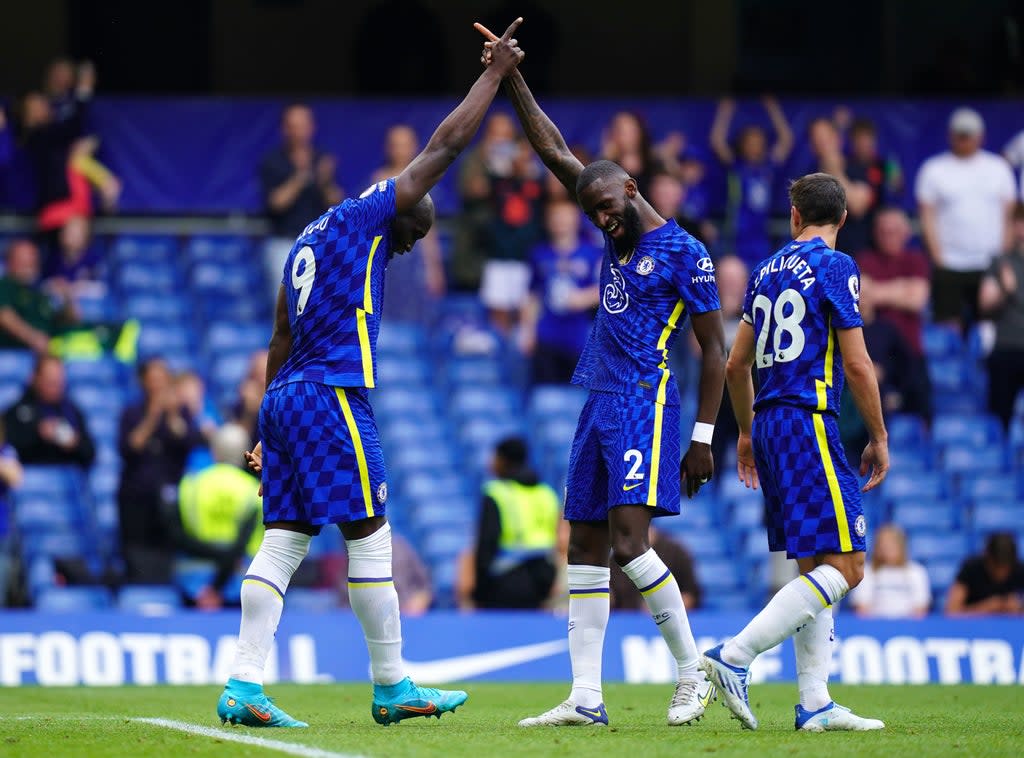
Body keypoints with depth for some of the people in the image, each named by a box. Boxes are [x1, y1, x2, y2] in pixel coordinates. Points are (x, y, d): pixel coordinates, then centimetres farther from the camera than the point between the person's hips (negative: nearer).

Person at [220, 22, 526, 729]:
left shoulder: (309, 242, 23)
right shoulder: (365, 219, 0)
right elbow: (444, 146, 0)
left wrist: (271, 427, 27)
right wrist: (495, 73, 8)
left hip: (285, 397, 9)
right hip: (332, 397, -9)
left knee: (285, 541, 3)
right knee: (370, 535, -2)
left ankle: (243, 685, -6)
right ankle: (394, 686, 2)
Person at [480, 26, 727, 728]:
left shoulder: (684, 253, -7)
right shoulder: (620, 234, 14)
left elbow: (714, 350, -6)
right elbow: (555, 152, 16)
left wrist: (704, 438, -11)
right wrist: (513, 81, 12)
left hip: (647, 405, -8)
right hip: (599, 404, 8)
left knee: (629, 542, -17)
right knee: (586, 549, 4)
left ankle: (694, 673, -7)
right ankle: (586, 697, 3)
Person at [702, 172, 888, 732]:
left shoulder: (767, 271, 16)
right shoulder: (834, 267, -5)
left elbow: (736, 364, 21)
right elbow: (856, 364, -9)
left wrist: (746, 434, 33)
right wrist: (879, 438, 0)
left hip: (769, 427, 8)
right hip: (808, 424, -8)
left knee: (814, 569, 10)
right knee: (843, 567, -11)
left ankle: (815, 704, 5)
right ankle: (734, 656, -20)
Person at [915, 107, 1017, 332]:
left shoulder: (998, 168, 11)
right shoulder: (934, 169, 5)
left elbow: (1008, 216, 10)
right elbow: (927, 217, 2)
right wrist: (938, 257, -8)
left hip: (990, 266, 2)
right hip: (949, 267, -2)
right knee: (949, 328, -7)